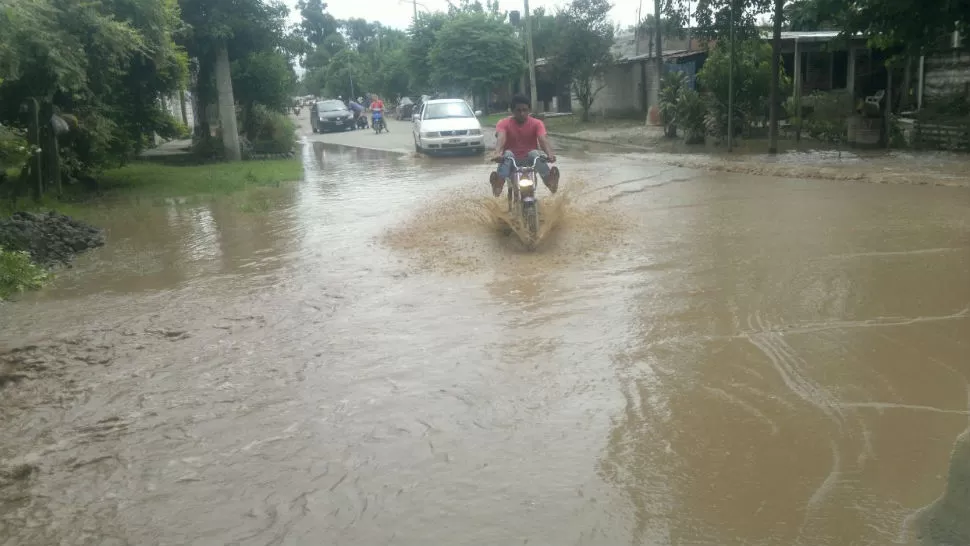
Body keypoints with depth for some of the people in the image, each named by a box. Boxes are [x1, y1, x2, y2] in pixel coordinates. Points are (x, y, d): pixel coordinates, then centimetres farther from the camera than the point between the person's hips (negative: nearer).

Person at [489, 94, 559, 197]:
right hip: (512, 161, 0)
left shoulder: (537, 123, -2)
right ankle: (499, 183, -52)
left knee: (534, 153, -31)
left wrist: (550, 153, -42)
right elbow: (501, 138, -25)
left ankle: (549, 181, -47)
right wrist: (498, 153, -48)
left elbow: (543, 139, -20)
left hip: (530, 161, 0)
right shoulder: (504, 123, -4)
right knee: (507, 154, -32)